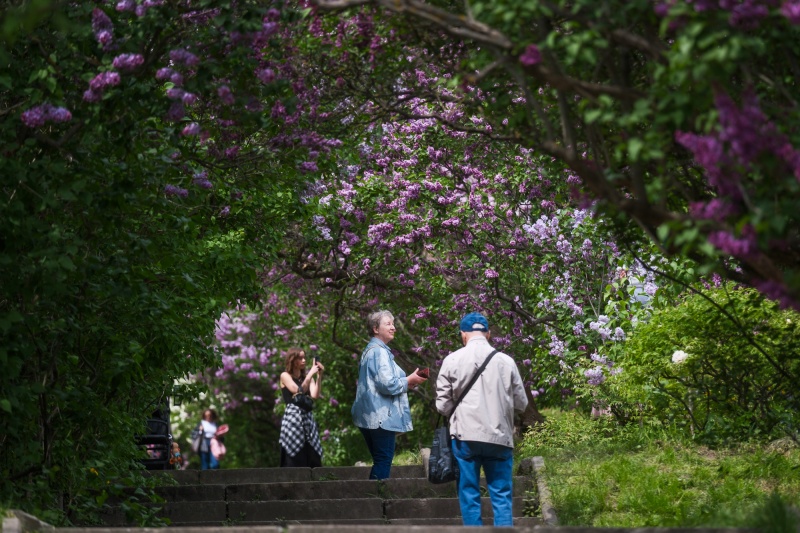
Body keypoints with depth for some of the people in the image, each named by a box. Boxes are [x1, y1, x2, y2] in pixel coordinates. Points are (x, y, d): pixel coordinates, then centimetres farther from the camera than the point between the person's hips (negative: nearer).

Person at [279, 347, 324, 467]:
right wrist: (311, 374, -10)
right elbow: (298, 391, -11)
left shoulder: (307, 376, 16)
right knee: (293, 461, -7)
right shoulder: (285, 376, 3)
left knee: (312, 460, 1)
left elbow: (315, 395, -1)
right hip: (293, 418, -5)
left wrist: (319, 376, -7)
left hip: (308, 418, 5)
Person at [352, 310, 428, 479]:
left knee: (379, 462, 12)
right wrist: (409, 380, -5)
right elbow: (388, 384, -21)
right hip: (381, 417, -10)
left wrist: (406, 383, 19)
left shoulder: (370, 351, 21)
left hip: (369, 417, 10)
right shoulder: (380, 351, -12)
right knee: (383, 461, -9)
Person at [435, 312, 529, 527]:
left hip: (465, 436, 0)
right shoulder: (505, 361, 0)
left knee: (469, 495, 6)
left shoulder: (452, 360, -1)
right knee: (502, 495, 5)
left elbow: (443, 405, 2)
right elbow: (521, 404, 6)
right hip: (499, 437, 1)